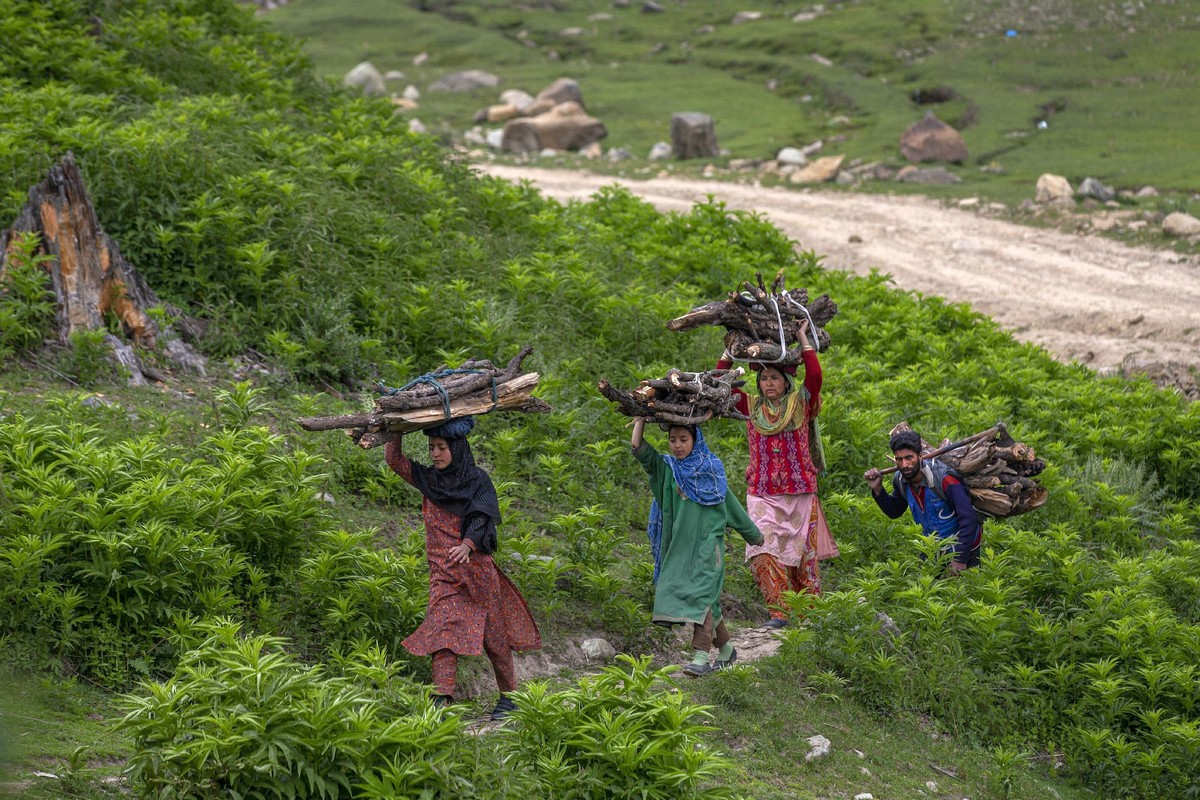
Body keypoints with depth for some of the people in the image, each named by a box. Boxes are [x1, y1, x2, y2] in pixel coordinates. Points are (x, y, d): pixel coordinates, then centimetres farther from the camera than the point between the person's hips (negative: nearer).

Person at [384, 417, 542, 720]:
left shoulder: (477, 479, 0)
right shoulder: (428, 479, 12)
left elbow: (483, 518, -11)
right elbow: (393, 458, 11)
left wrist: (467, 544, -29)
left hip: (476, 567, -2)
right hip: (443, 571, 2)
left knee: (494, 635, 4)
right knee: (443, 632, -14)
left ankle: (508, 697, 17)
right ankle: (442, 700, -23)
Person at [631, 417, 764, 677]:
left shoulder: (712, 469, 3)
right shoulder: (666, 468, 7)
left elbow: (732, 506, 13)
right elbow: (638, 448, -3)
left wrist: (754, 534, 21)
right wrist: (642, 416, 0)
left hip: (707, 542, -3)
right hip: (680, 544, 3)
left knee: (701, 596, -16)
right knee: (706, 600, 7)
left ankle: (701, 656, -25)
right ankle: (726, 649, 22)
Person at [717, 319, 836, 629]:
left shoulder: (801, 404, 3)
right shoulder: (751, 407, 8)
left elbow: (815, 375, -13)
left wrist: (803, 338, -6)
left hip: (799, 494, -1)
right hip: (763, 495, 1)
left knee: (803, 555, 4)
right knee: (763, 551, -15)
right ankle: (778, 611, -15)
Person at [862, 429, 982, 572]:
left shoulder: (944, 479, -31)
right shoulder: (901, 481, -11)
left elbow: (968, 519, -31)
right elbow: (894, 511, 9)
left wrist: (960, 559, -30)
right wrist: (877, 489, -10)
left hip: (964, 547, -6)